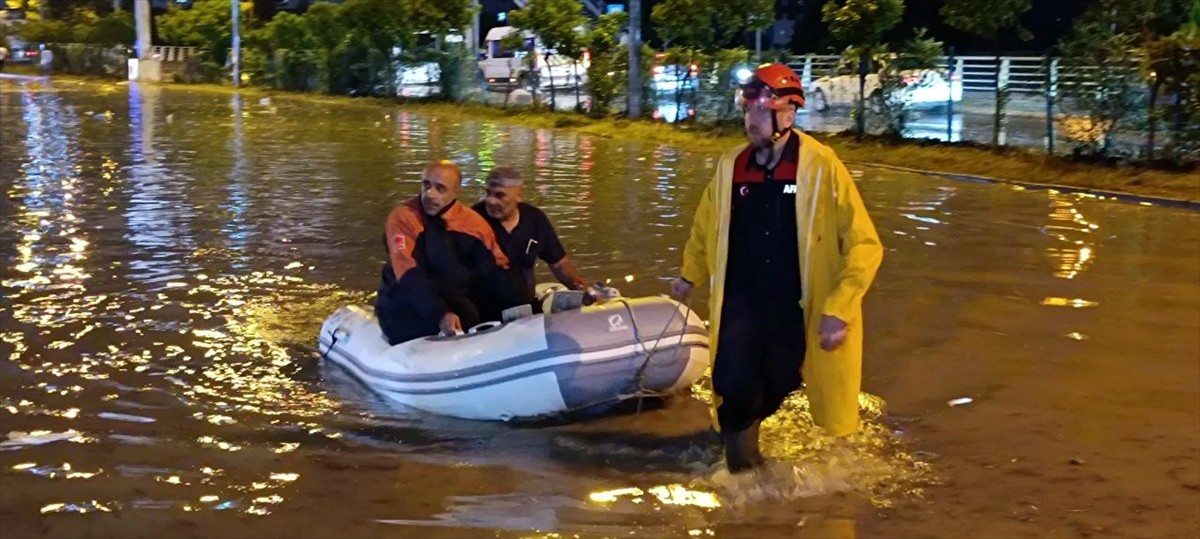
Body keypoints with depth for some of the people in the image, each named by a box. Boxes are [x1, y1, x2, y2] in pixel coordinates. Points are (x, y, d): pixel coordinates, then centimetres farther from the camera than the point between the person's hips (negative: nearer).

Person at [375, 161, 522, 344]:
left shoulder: (472, 223, -2)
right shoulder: (403, 216, -15)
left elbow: (495, 270, 1)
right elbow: (409, 276, -24)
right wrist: (440, 314, -37)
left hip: (455, 302, 5)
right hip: (406, 308, -5)